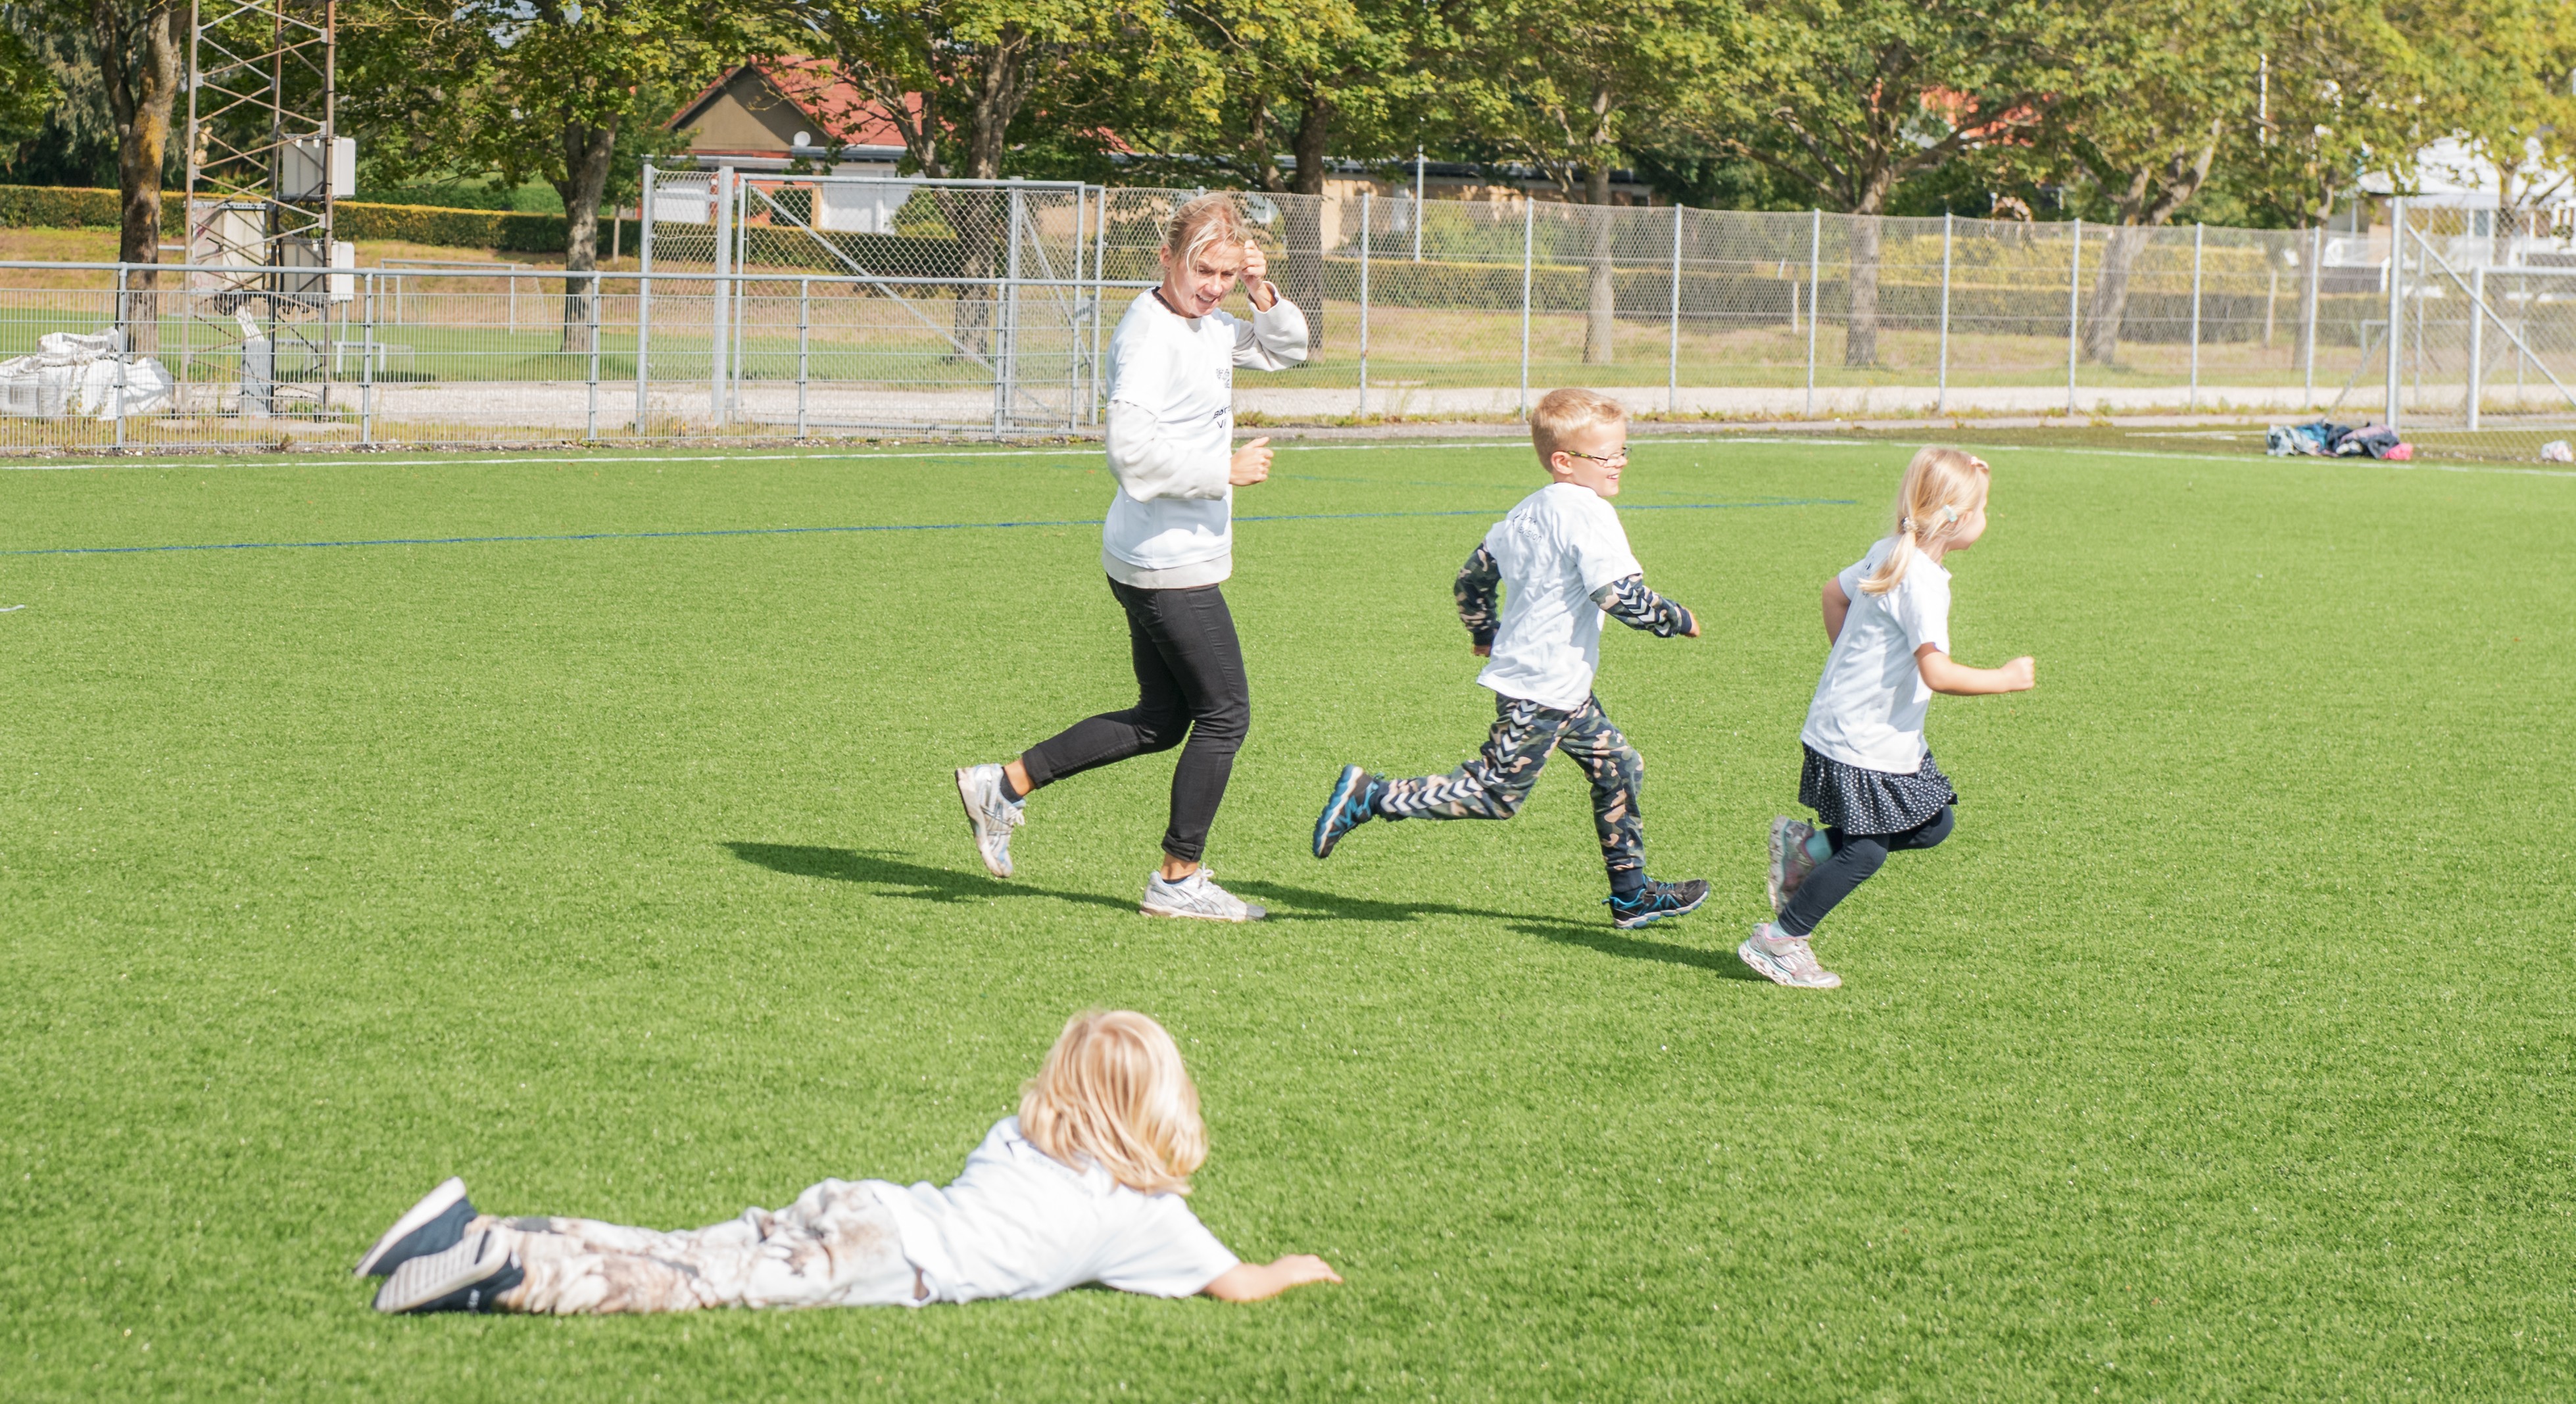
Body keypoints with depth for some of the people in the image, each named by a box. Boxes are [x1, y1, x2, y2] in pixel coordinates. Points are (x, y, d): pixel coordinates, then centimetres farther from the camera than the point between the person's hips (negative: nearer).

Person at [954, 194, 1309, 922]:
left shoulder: (1205, 324, 12)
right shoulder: (1147, 335, -18)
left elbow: (1284, 350, 27)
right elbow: (1133, 450, -27)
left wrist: (1263, 295, 7)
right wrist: (1226, 470, -19)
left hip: (1166, 560, 10)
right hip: (1168, 563, -10)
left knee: (1161, 719, 17)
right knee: (1224, 714, 0)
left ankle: (1004, 786, 18)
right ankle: (1179, 880, 10)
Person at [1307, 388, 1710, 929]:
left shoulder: (1527, 512, 13)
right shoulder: (1588, 513, -16)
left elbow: (1472, 578, 19)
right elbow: (1620, 595, -24)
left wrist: (1485, 634, 34)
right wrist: (1678, 620, -9)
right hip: (1542, 691, -10)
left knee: (1620, 768, 15)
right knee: (1494, 794, -5)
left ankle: (1631, 894, 20)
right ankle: (1369, 798, -5)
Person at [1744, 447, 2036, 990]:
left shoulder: (1888, 553, 5)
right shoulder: (1921, 581, -24)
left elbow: (1835, 591, 23)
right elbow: (1937, 673, -29)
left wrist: (1854, 663, 28)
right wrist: (2005, 679, -17)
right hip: (1862, 741, -10)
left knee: (1933, 823, 12)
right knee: (1865, 850, -2)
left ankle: (1807, 848, 19)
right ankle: (1778, 942, 7)